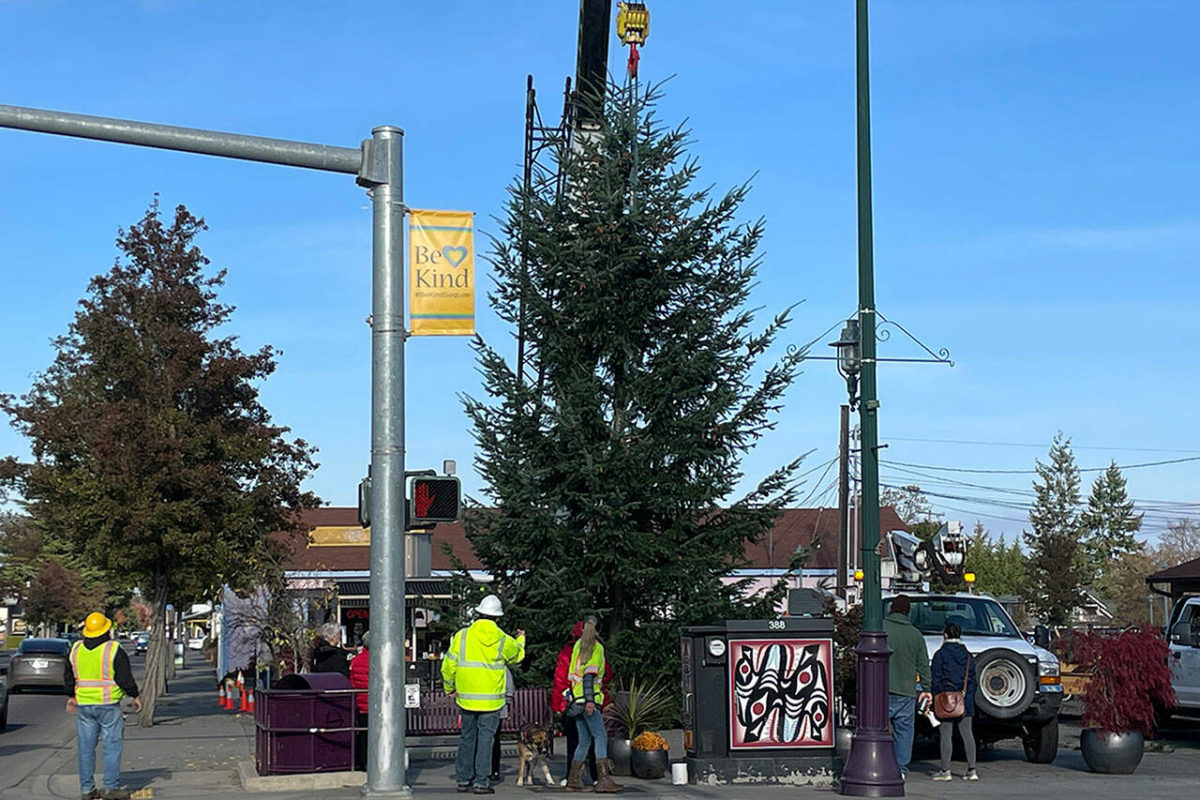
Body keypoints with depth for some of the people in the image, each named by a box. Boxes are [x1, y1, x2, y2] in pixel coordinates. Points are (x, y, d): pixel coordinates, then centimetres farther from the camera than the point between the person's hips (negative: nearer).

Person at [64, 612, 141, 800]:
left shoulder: (76, 649, 6)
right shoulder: (114, 650, -9)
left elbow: (69, 677, 16)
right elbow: (125, 678, -8)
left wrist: (72, 697, 30)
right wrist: (135, 696, 6)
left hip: (83, 705, 5)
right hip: (108, 705, -5)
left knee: (86, 747, 8)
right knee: (112, 745, 0)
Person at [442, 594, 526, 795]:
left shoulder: (462, 636, -3)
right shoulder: (503, 640, -3)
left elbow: (449, 665, 0)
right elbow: (517, 656, 18)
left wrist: (449, 688, 15)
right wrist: (521, 640, 39)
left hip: (466, 697, 2)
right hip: (491, 699, -2)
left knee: (467, 737, 12)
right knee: (485, 738, 1)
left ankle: (463, 779, 17)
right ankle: (481, 782, -2)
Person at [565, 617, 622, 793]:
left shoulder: (578, 645, 16)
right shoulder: (596, 647, -7)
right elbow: (589, 675, -17)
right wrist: (589, 700, -21)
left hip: (577, 699, 9)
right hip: (587, 699, -9)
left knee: (584, 740, 12)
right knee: (601, 737, -11)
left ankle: (573, 780, 11)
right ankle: (603, 780, -20)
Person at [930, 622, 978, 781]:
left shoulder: (940, 654, -4)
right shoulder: (967, 655, 11)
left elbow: (936, 679, -6)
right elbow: (972, 679, 12)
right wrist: (969, 698, 16)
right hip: (965, 700, 4)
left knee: (946, 735, -2)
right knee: (967, 734, 5)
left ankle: (945, 770, -2)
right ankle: (972, 770, 3)